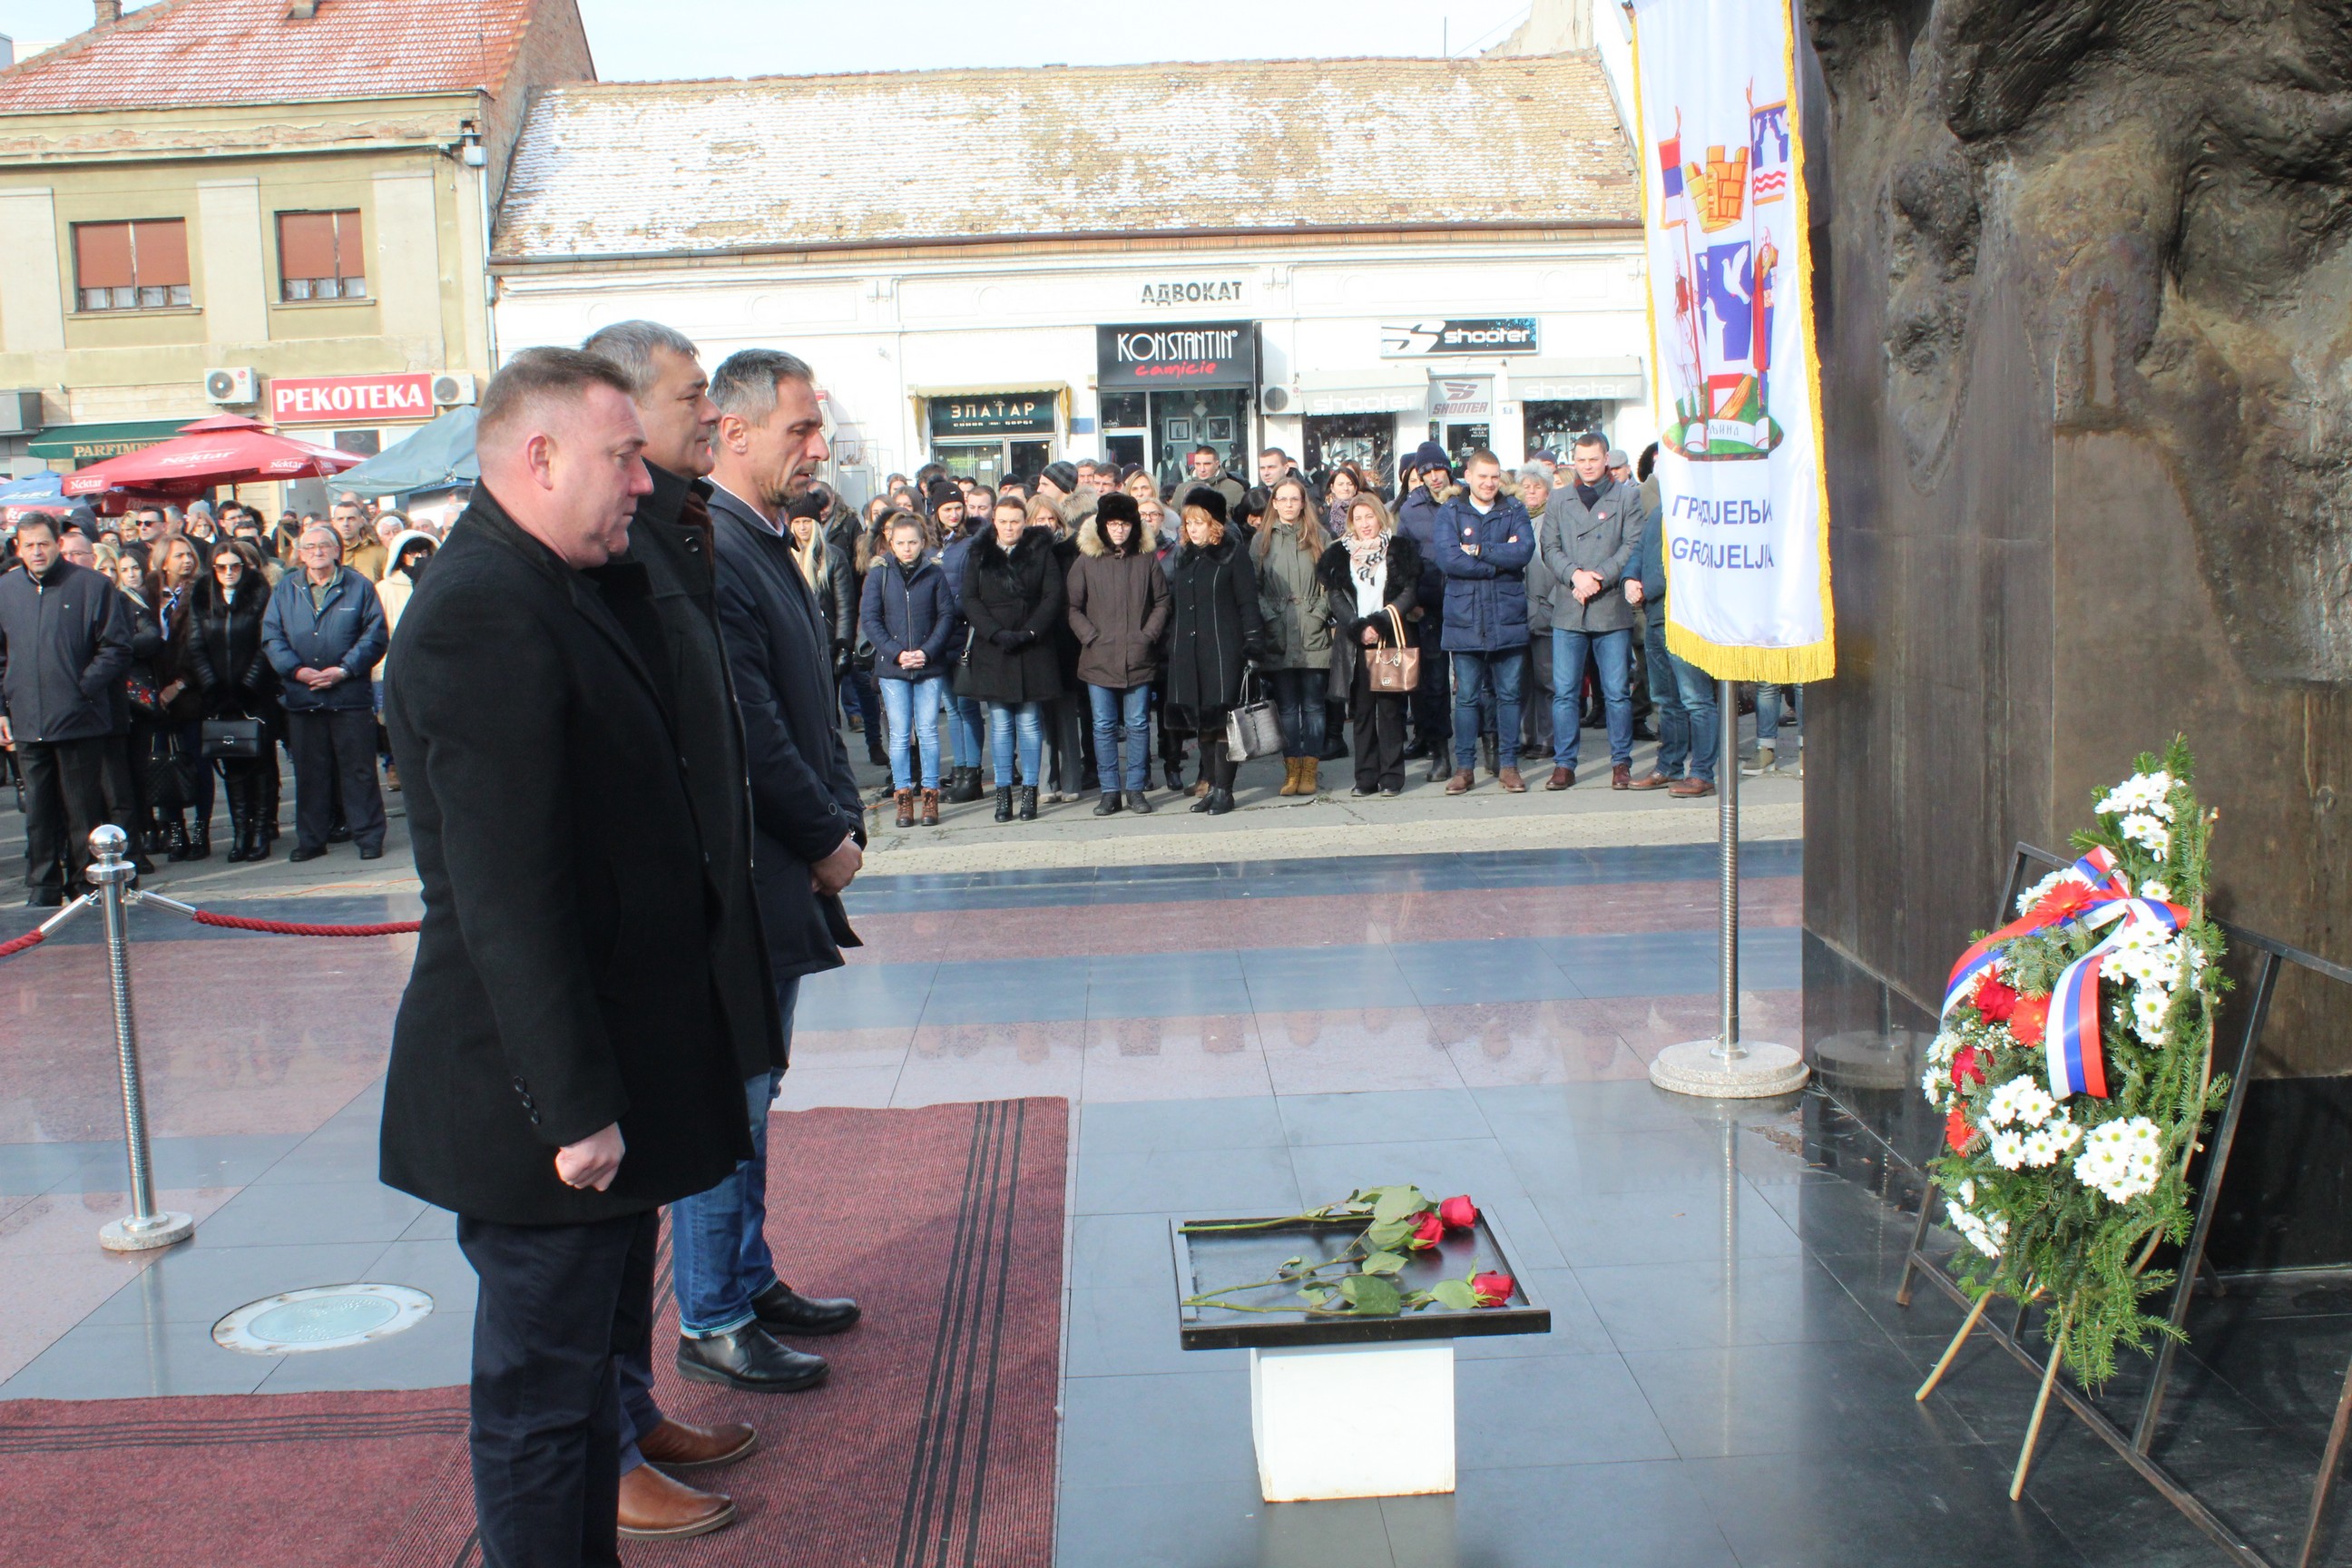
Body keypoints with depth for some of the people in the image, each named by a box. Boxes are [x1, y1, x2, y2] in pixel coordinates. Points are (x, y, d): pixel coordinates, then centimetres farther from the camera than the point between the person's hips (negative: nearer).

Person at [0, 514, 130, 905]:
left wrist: (83, 688, -11)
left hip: (79, 721, -3)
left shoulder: (92, 586, -1)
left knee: (83, 808, 3)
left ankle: (85, 883, 14)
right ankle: (43, 887, 17)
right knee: (38, 810, 9)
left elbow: (116, 648, -2)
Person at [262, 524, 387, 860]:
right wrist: (297, 670, -9)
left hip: (350, 695, -3)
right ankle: (310, 839, 15)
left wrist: (344, 669, -12)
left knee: (359, 769, 0)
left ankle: (369, 836, 6)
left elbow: (375, 635, -2)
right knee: (309, 771, 8)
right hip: (302, 697, 3)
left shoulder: (359, 586, 4)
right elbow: (272, 636, 6)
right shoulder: (285, 590, 12)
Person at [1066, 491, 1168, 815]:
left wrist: (1148, 635, -1)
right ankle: (1110, 791, 11)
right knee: (1104, 726, 3)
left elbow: (1162, 602, 10)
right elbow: (1073, 608, 4)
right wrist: (1091, 637, -5)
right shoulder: (1086, 561, 3)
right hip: (1099, 658, 0)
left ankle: (1136, 789, 12)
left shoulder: (1147, 560, 6)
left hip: (1139, 658, 0)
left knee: (1137, 725, 3)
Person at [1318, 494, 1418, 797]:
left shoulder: (1400, 550, 6)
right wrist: (1358, 627, -9)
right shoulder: (1340, 554, 11)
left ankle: (1391, 776, 1)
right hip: (1354, 643, 2)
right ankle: (1366, 777, 6)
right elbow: (1334, 596, 4)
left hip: (1391, 638, -2)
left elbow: (1409, 593, -1)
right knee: (1361, 709, 2)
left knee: (1390, 708, -3)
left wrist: (1379, 624, -12)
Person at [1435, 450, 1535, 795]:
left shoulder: (1514, 512, 8)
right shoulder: (1450, 513, 5)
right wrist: (1500, 559, -10)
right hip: (1464, 620, -1)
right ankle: (1464, 767, 11)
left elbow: (1525, 550, -9)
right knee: (1466, 697, 3)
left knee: (1509, 695, 5)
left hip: (1508, 620, 1)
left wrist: (1478, 550, -11)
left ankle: (1508, 765, 13)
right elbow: (1447, 559, -11)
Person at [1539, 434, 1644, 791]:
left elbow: (1633, 546, -1)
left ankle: (1621, 763, 9)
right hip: (1568, 609, 2)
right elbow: (1550, 548, 7)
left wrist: (1599, 577, -12)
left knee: (1617, 691, 1)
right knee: (1564, 691, 0)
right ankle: (1564, 764, 6)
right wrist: (1575, 574, -11)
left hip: (1612, 606, -2)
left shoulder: (1626, 497, 8)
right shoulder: (1559, 499, 14)